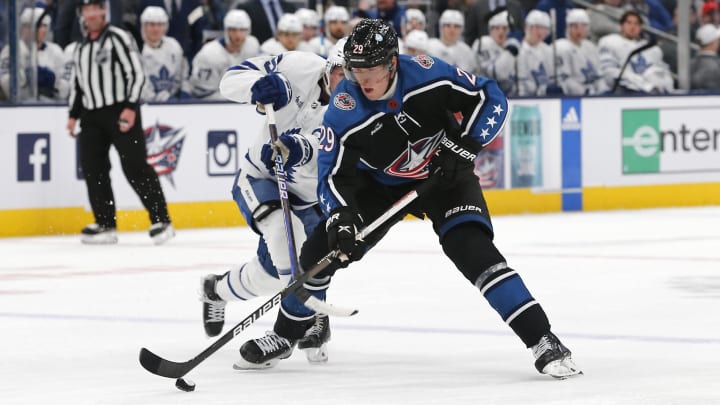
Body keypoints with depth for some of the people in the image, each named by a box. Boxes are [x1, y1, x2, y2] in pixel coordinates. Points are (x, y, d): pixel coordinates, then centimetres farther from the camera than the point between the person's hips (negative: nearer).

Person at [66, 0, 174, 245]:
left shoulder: (118, 38, -6)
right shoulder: (80, 50, 17)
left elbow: (136, 73, -12)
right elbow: (78, 85, 25)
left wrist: (131, 107, -20)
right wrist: (74, 115, 15)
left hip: (121, 112, -7)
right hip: (92, 116, 7)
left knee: (135, 167, -11)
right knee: (92, 169, 0)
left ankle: (161, 221, -8)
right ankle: (105, 224, 7)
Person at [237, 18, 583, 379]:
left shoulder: (427, 74, -27)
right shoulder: (344, 111, -24)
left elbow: (491, 99, -16)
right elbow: (333, 175, -20)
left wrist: (463, 146, -25)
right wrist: (340, 217, -37)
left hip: (443, 176, -2)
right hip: (378, 184, 2)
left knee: (472, 248, -24)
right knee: (321, 249, -4)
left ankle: (542, 340, -25)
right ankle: (285, 335, 21)